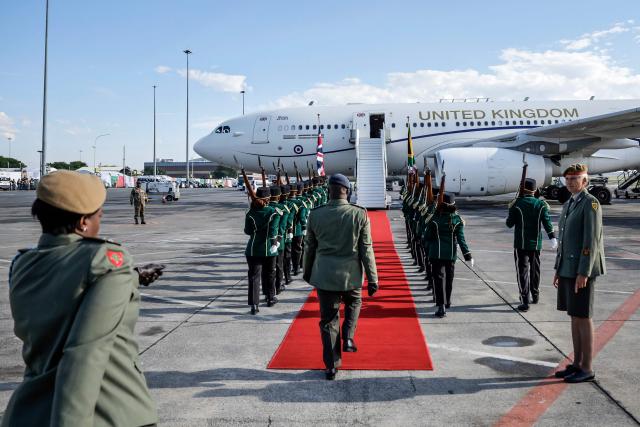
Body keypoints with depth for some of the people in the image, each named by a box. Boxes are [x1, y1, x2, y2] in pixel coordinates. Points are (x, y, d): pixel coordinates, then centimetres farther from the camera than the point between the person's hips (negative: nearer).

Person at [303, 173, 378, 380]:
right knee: (354, 303, 31)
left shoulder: (315, 214, -4)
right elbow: (366, 249, -8)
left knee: (328, 320, 10)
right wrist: (372, 279, -2)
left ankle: (331, 366, 17)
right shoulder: (359, 214, -9)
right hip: (350, 274, -1)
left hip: (324, 275, 1)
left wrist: (307, 271, 20)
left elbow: (309, 247, 5)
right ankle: (348, 338, 14)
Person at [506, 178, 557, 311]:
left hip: (521, 244, -4)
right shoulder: (541, 204, 1)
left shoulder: (517, 204, -8)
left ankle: (524, 301, -9)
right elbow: (547, 222, -8)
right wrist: (553, 237, -9)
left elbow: (509, 224, -4)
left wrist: (511, 210, 11)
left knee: (523, 271, -3)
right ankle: (535, 295, 35)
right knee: (535, 270, 19)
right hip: (536, 243, 4)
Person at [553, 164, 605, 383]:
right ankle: (577, 364, 21)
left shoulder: (590, 203, -11)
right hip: (568, 269, 9)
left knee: (583, 318, -3)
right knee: (574, 317, 12)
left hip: (583, 270, -9)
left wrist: (583, 273, -21)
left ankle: (586, 369, 6)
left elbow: (592, 239, -18)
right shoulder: (568, 205, 16)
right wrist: (558, 270, 17)